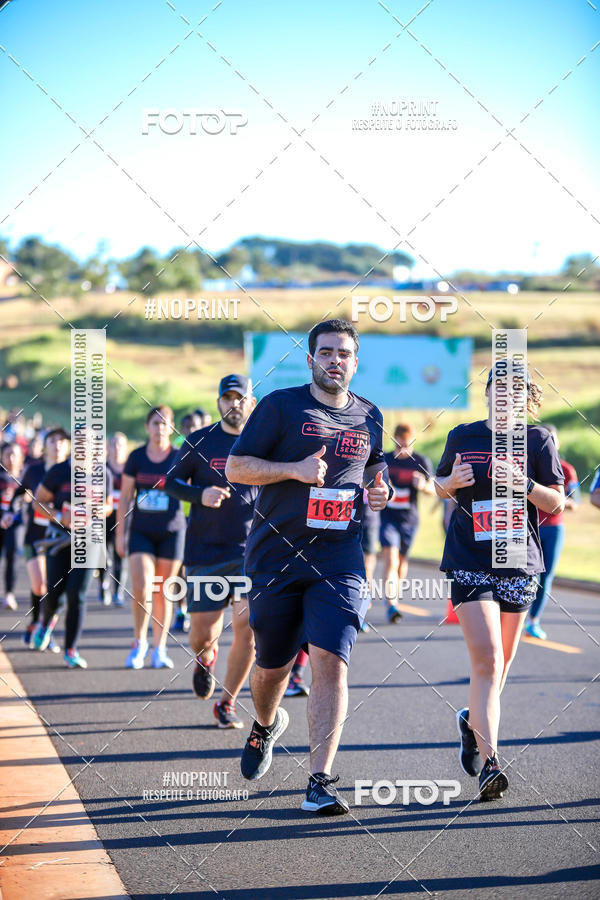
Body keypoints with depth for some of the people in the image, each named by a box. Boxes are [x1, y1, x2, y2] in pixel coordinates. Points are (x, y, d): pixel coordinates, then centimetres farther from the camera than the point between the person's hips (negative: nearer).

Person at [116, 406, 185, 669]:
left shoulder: (179, 458, -1)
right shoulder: (136, 457, 2)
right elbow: (125, 497, 6)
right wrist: (119, 533, 4)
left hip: (171, 532, 0)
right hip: (141, 532, 0)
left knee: (163, 592, 4)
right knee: (141, 587, -13)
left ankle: (160, 650, 14)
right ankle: (139, 642, 6)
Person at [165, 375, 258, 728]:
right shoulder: (199, 442, 2)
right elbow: (172, 482, 8)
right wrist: (200, 494, -11)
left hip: (251, 550, 0)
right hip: (205, 551, 0)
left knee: (247, 627, -11)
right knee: (202, 633, 1)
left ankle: (227, 703, 7)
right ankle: (206, 658, 40)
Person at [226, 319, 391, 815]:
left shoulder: (369, 417, 12)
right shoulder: (280, 406, -1)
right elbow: (236, 467, -2)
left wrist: (377, 486, 7)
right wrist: (294, 469, -17)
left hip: (339, 559, 1)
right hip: (276, 554, -1)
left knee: (331, 663, -14)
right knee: (272, 666, 11)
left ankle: (321, 783, -13)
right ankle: (266, 724, 47)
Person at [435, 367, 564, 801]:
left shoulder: (538, 440, 2)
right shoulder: (463, 437, 4)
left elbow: (556, 502, 2)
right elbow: (440, 484, 18)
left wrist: (525, 484, -17)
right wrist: (452, 482, -6)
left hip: (519, 563, 2)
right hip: (469, 563, -2)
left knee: (500, 663, 11)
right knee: (487, 659, -16)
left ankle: (473, 722, 41)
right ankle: (489, 761, -18)